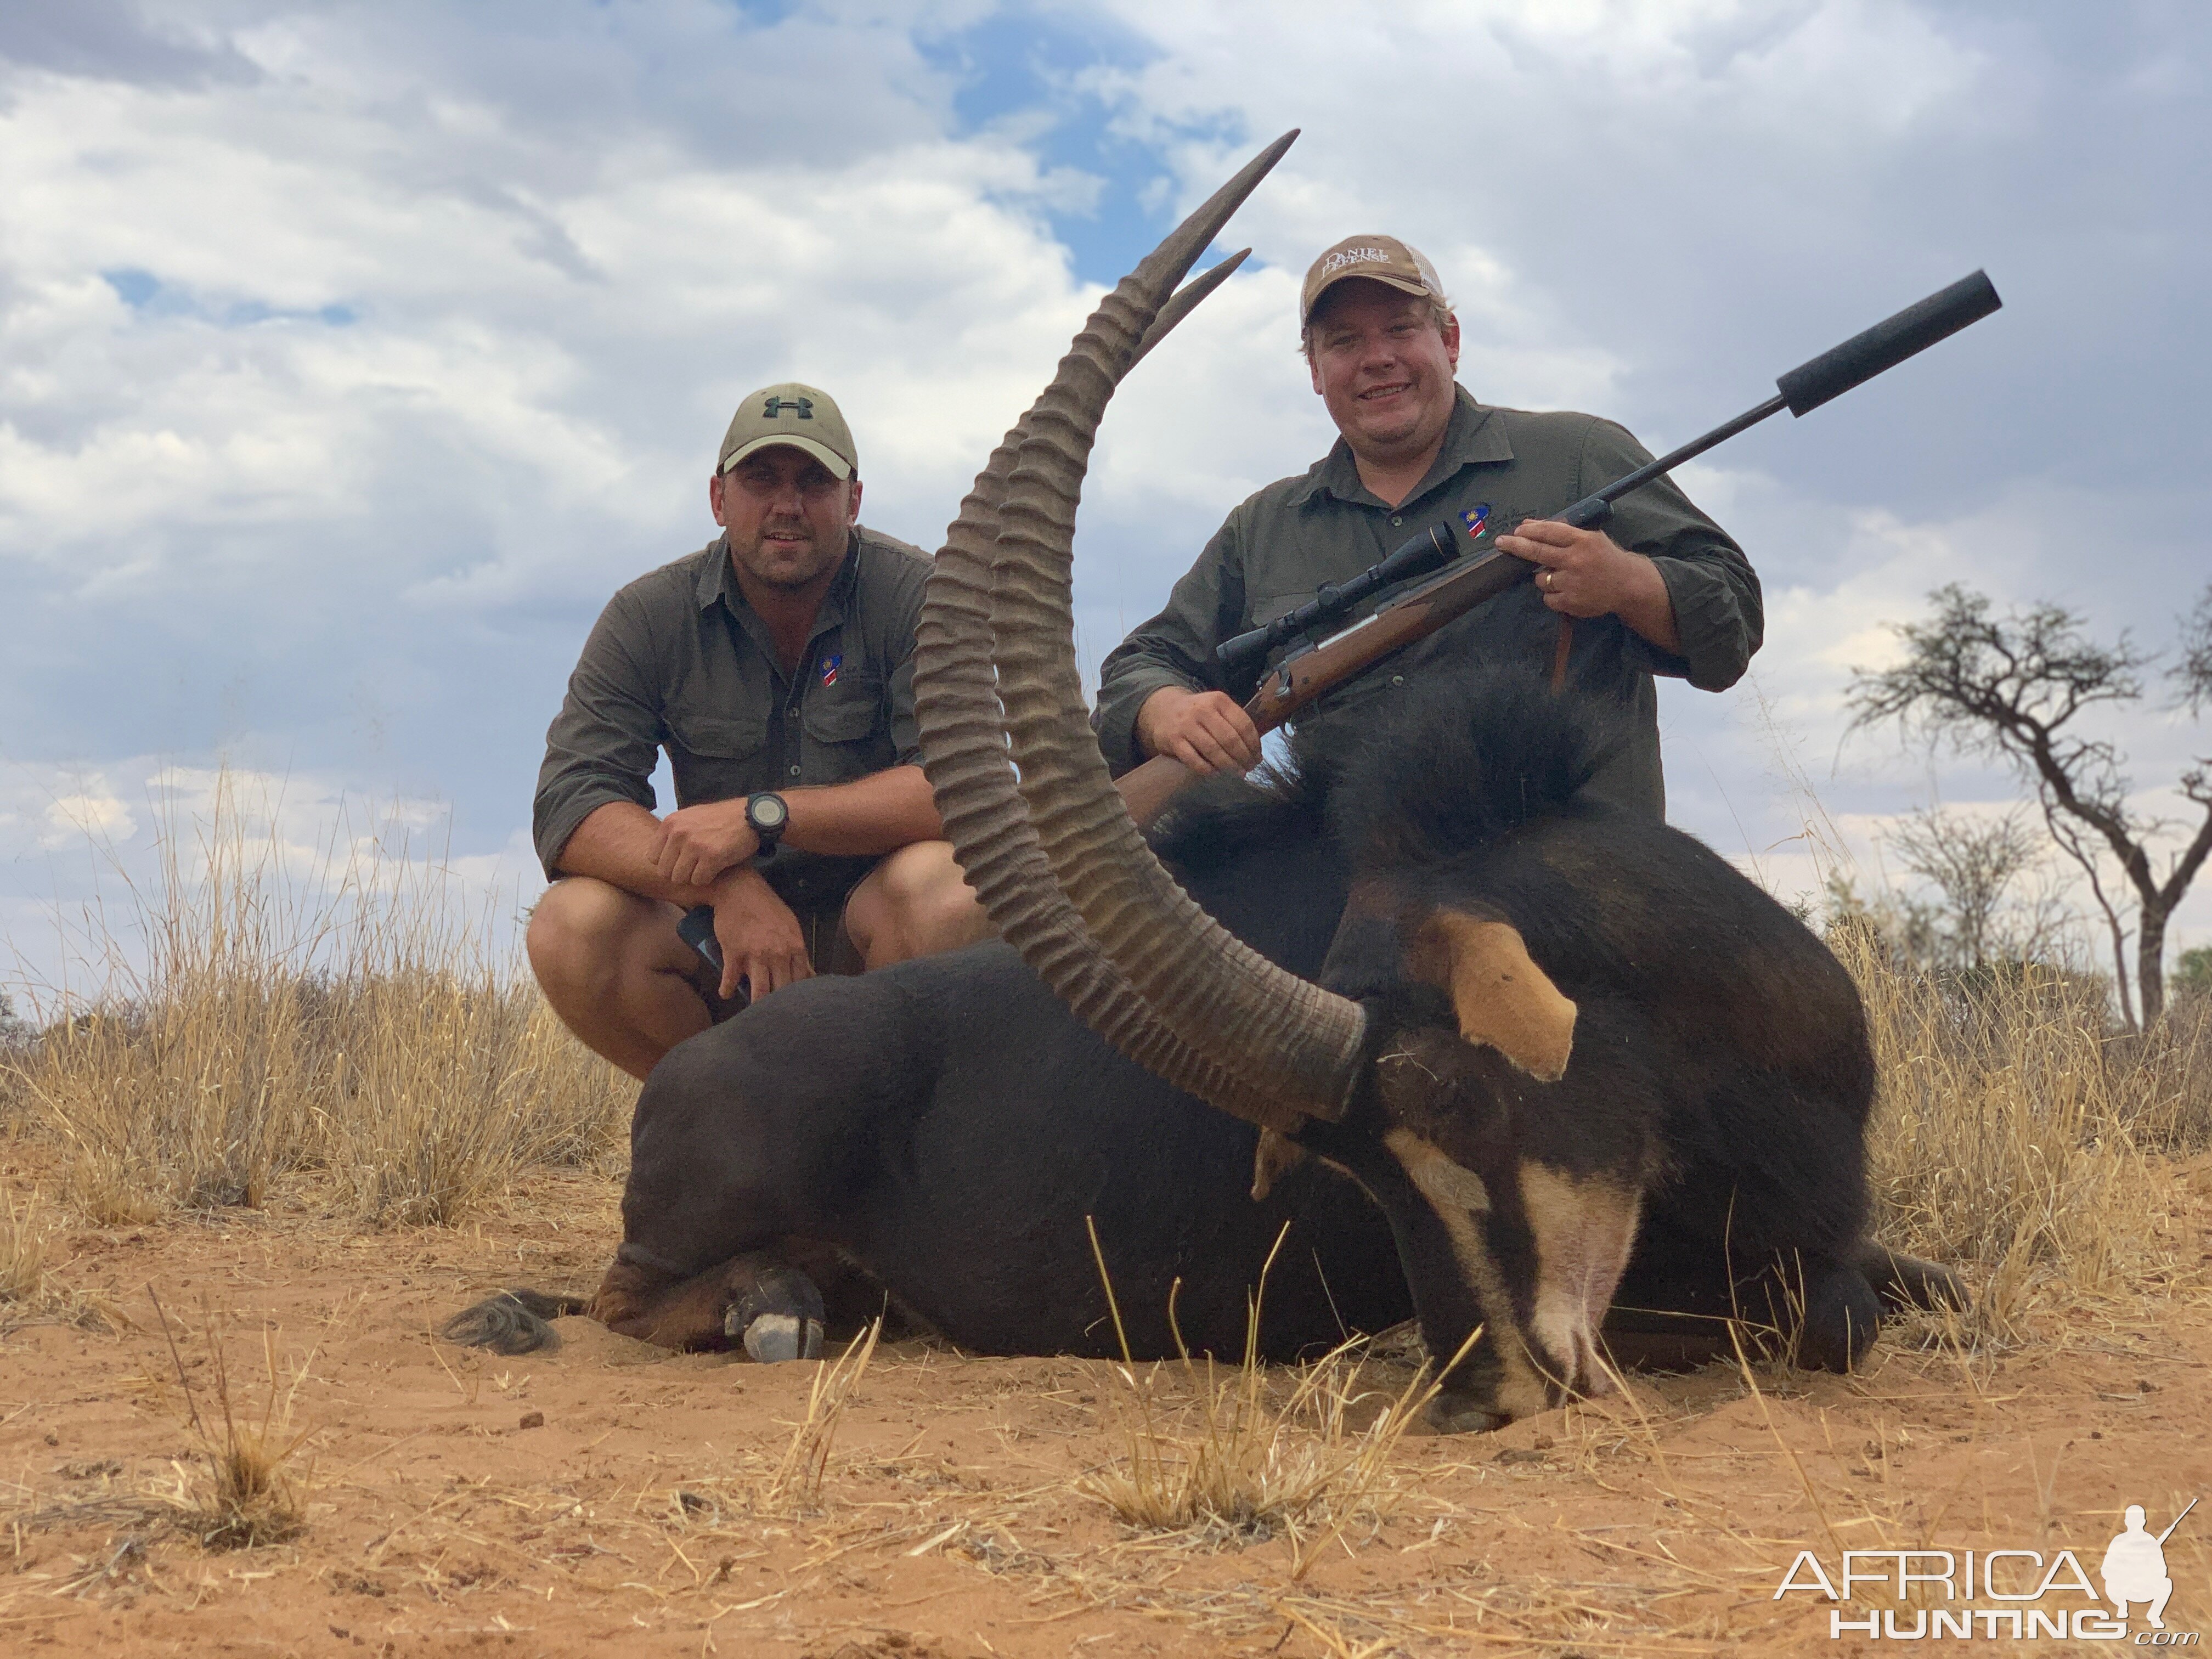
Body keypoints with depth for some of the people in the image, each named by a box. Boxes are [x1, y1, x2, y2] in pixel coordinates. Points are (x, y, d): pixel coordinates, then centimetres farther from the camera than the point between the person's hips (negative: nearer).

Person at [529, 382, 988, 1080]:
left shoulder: (913, 595, -9)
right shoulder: (649, 617, -3)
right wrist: (729, 888, -31)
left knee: (941, 881, -34)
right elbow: (569, 807, -13)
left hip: (875, 920, -2)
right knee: (571, 927, -25)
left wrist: (762, 814, -30)